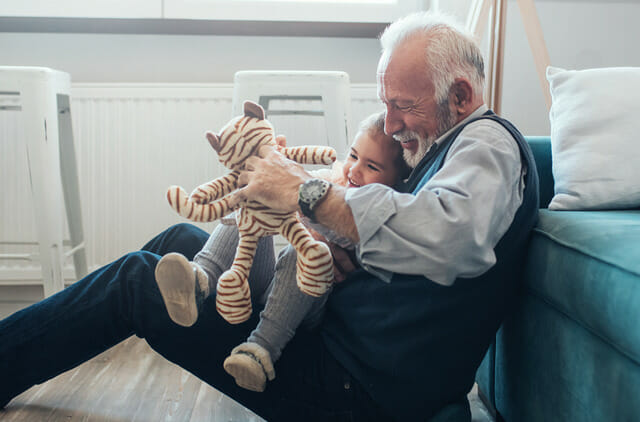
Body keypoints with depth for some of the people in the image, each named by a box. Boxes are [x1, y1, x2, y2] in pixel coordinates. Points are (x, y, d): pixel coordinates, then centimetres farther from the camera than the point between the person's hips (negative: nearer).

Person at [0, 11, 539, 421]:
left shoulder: (487, 142, -14)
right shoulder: (449, 146, 16)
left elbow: (453, 236, -38)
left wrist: (309, 192, -31)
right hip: (335, 330, 10)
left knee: (136, 281, -6)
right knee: (180, 240, 13)